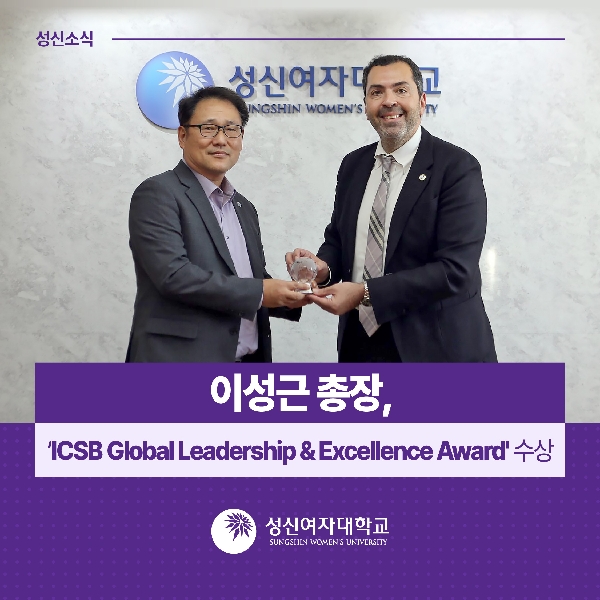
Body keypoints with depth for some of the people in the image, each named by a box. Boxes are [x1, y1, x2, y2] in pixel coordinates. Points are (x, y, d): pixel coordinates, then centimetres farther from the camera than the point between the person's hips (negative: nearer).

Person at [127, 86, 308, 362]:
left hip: (248, 359, 7)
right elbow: (174, 275, -19)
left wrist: (287, 295, -3)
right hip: (180, 361, -6)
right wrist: (259, 292, -15)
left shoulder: (244, 208, 14)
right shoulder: (157, 194, -8)